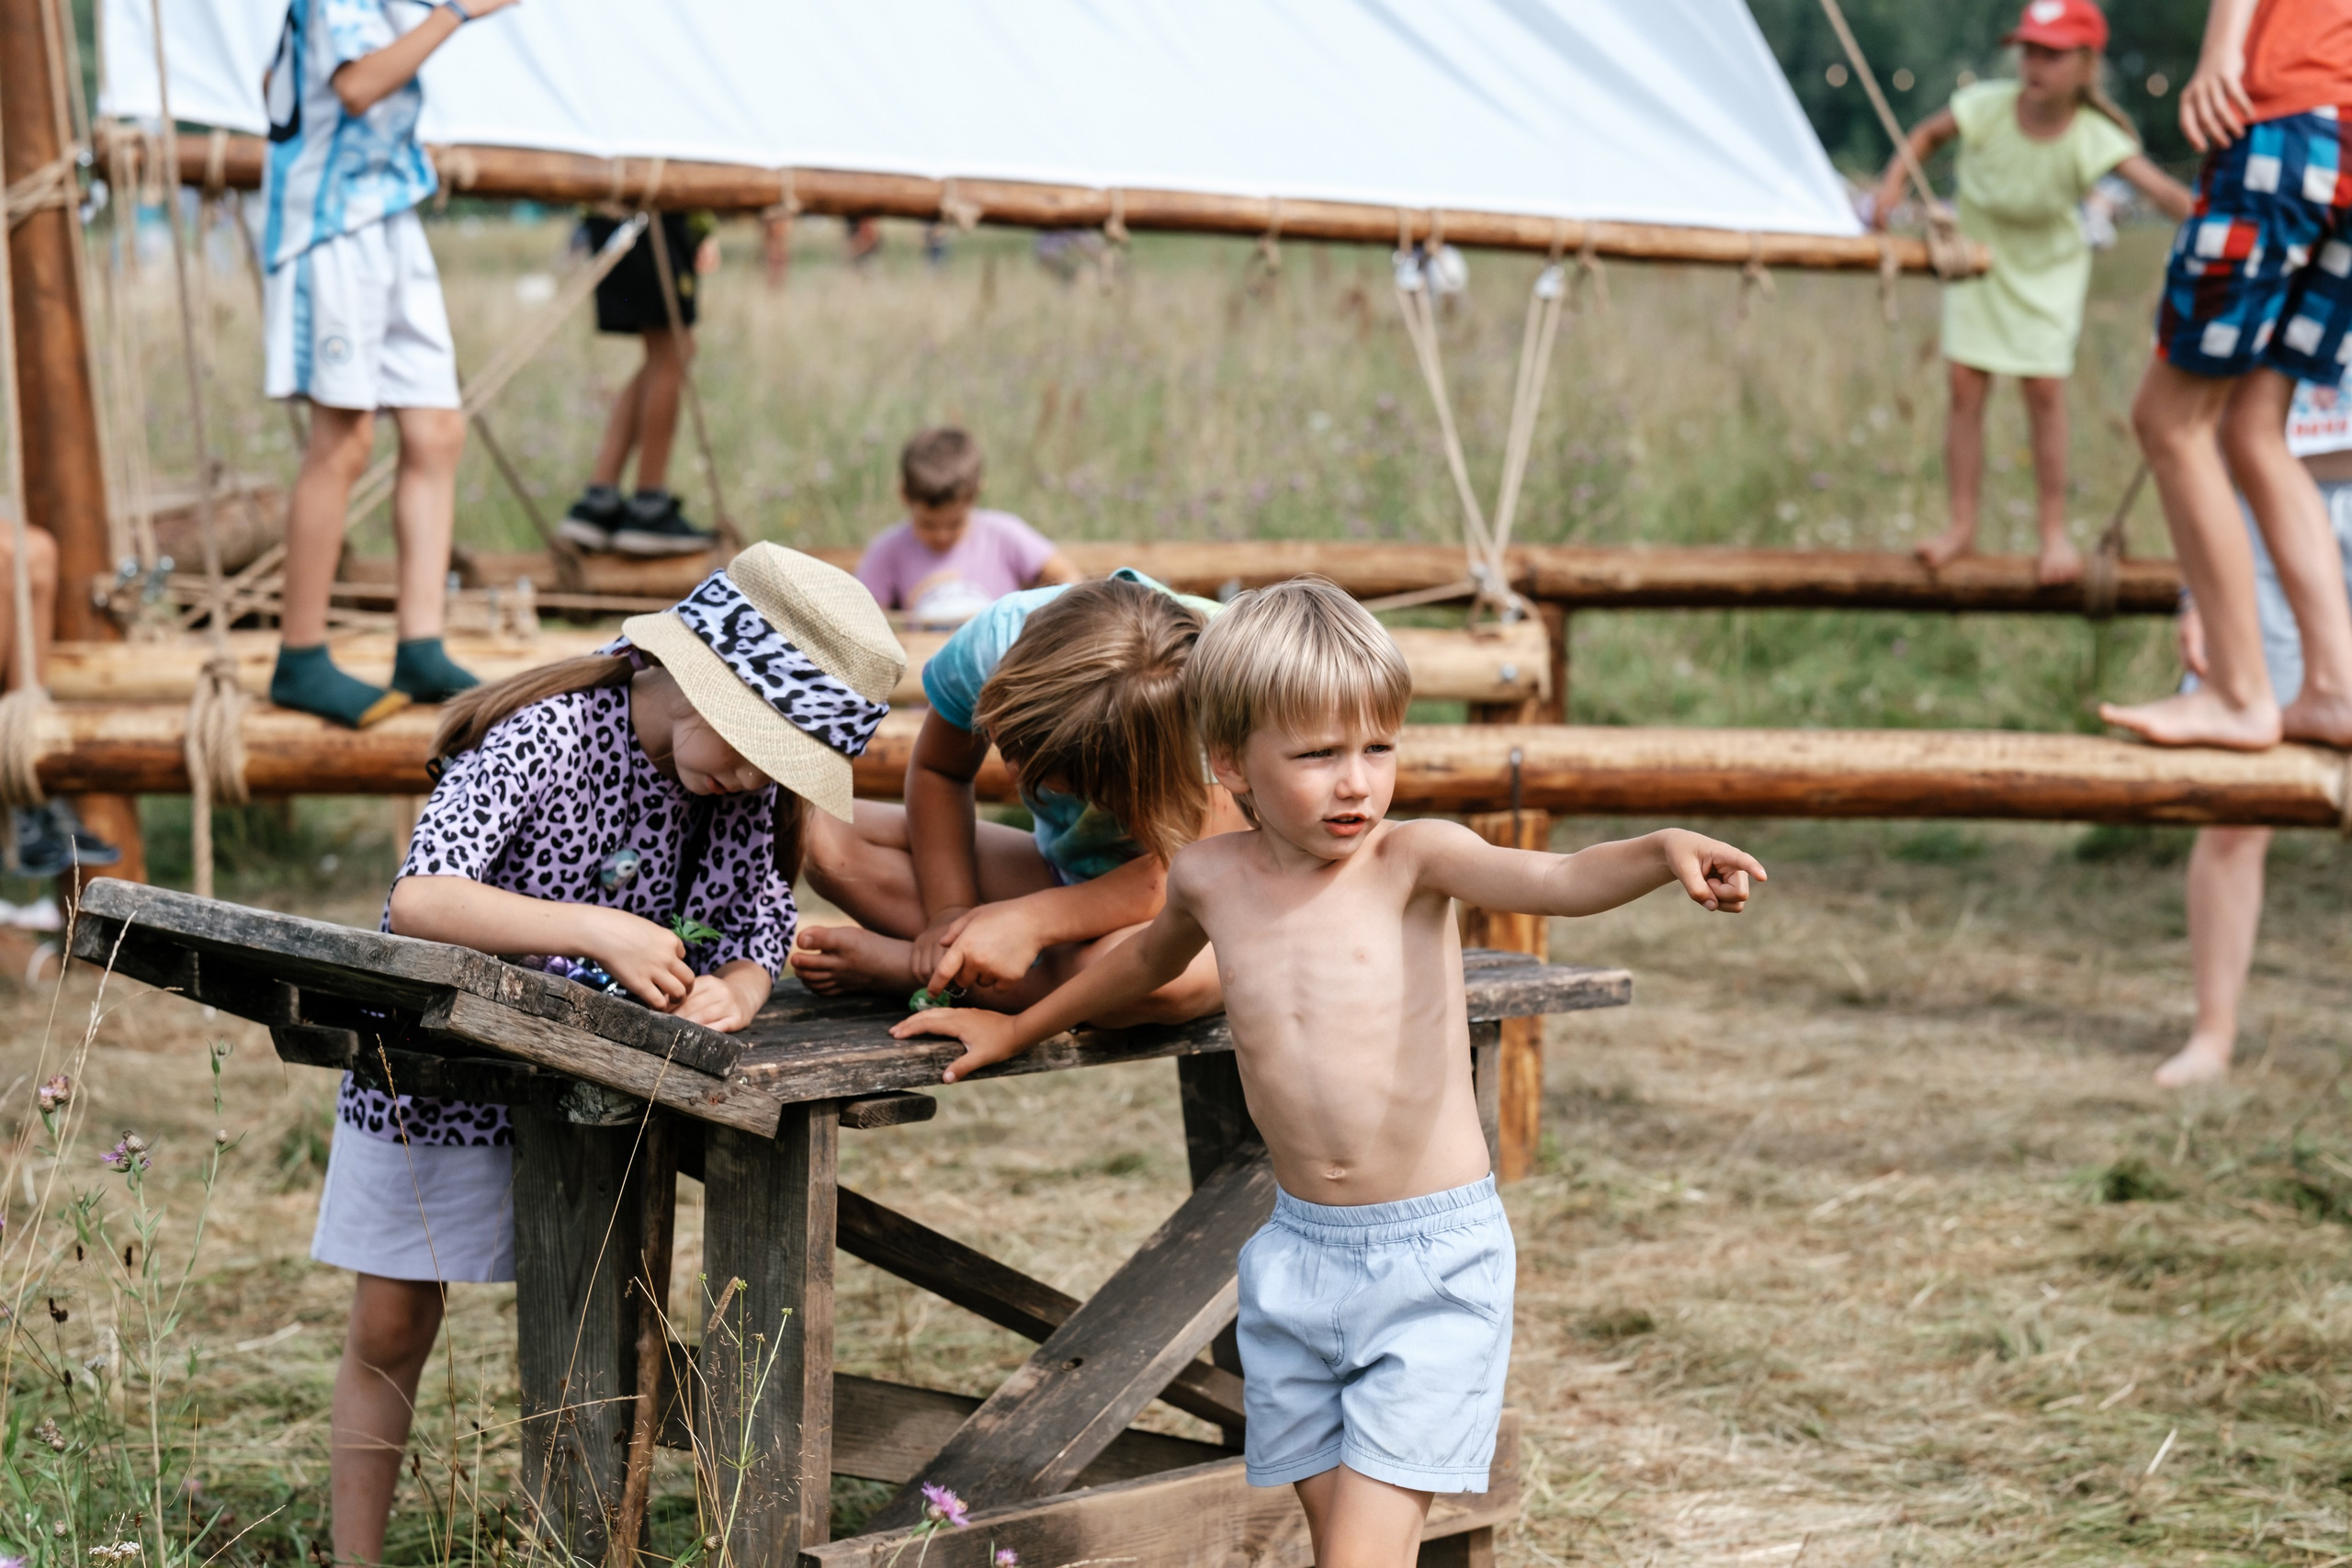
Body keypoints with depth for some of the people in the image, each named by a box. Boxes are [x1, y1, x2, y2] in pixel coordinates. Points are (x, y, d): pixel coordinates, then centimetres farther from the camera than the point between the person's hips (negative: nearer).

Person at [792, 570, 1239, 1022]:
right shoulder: (1000, 635, -22)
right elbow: (937, 769, -3)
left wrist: (1028, 920, -41)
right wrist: (950, 911, -16)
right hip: (1058, 873, 4)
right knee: (828, 837, -13)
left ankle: (898, 967, -19)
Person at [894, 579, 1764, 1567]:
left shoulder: (1413, 860, -10)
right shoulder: (1211, 877, 2)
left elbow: (1555, 880, -28)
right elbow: (1147, 963, 25)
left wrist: (1663, 851, -47)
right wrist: (1021, 1029, 38)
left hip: (1435, 1260, -4)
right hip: (1297, 1256, 5)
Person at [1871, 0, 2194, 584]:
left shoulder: (2092, 137, -27)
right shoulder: (1986, 107, -22)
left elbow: (2161, 188, -35)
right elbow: (1929, 133, -3)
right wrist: (1893, 182, -16)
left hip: (2048, 267, -1)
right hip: (1978, 254, 2)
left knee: (2045, 388, -6)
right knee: (1966, 385, -3)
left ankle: (2055, 531, 6)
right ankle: (1962, 525, 6)